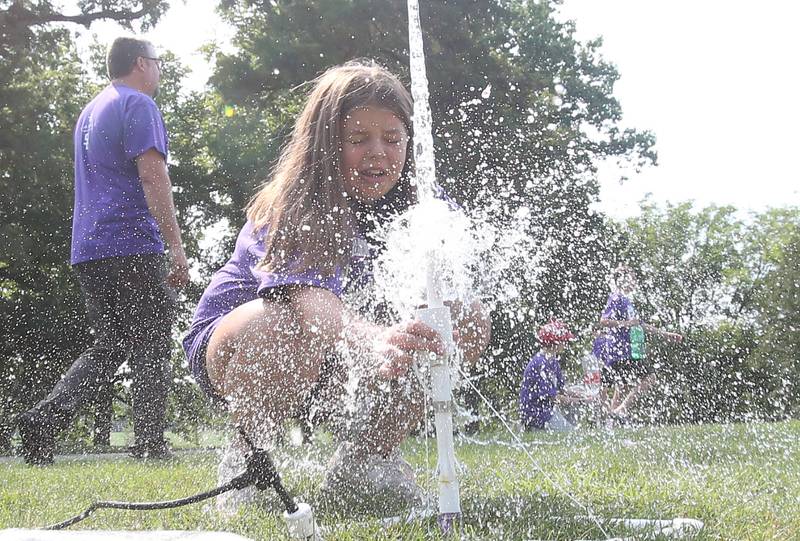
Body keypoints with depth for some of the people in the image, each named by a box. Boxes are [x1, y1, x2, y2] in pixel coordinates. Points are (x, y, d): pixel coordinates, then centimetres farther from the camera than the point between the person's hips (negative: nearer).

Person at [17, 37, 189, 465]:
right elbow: (152, 175, -16)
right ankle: (149, 446, -3)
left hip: (88, 249, 8)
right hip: (133, 245, -8)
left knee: (109, 348, 11)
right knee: (151, 350, -2)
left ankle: (43, 419, -4)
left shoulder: (92, 110, 24)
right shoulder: (138, 105, -5)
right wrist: (176, 244, -19)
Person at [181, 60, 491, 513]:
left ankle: (360, 461, -2)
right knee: (294, 323, -39)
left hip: (334, 366, 5)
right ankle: (248, 459, -14)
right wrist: (375, 340, -65)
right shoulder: (292, 208, -26)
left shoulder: (422, 209, -9)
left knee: (469, 322, -18)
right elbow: (308, 295, -45)